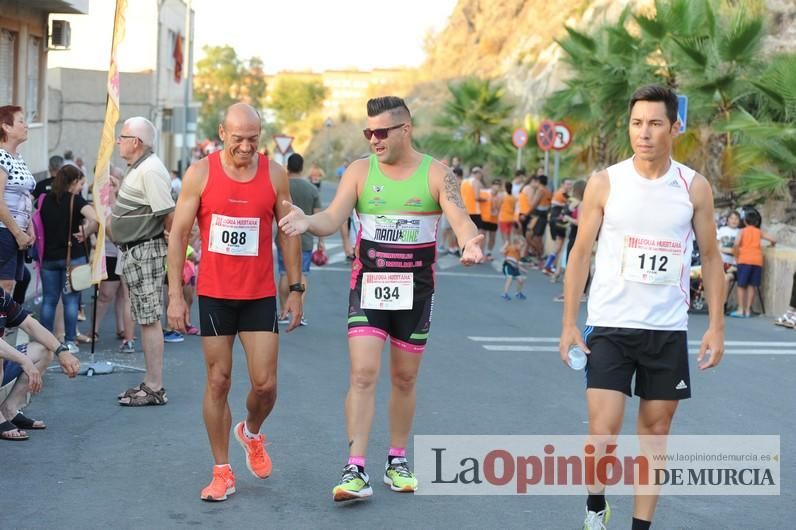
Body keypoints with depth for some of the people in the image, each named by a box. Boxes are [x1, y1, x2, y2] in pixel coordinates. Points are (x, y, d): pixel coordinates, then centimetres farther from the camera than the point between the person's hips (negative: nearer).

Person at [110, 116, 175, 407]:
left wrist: (169, 239, -9)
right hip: (133, 252, 11)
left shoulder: (150, 170, -18)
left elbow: (169, 213, -22)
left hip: (145, 252, -11)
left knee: (150, 320, -8)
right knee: (146, 320, 13)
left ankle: (155, 388, -5)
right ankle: (150, 382, 20)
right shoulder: (138, 169, 16)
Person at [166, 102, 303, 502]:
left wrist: (295, 289, 4)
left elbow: (288, 232, 7)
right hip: (214, 294, -1)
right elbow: (179, 234, -1)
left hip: (260, 295, 1)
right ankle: (222, 472, 13)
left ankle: (251, 433, 31)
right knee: (218, 382, 3)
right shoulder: (200, 173, -3)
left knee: (265, 384, -3)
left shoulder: (274, 174, 0)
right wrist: (175, 295, -5)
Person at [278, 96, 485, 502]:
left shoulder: (436, 174, -3)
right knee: (363, 375, -12)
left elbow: (460, 219, -15)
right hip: (368, 288, 0)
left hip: (415, 290, 1)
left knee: (404, 380, 12)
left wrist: (470, 243, -39)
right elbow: (332, 219, -9)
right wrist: (306, 222, -32)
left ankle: (397, 461, 27)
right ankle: (355, 470, -13)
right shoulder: (360, 171, 0)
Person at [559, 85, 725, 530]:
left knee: (656, 428, 8)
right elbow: (581, 254, 1)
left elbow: (711, 257, 7)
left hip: (668, 330, 2)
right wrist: (569, 323, -4)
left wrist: (717, 325, 0)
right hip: (610, 326, -2)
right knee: (604, 429, -7)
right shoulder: (605, 184, -3)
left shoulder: (695, 187, 0)